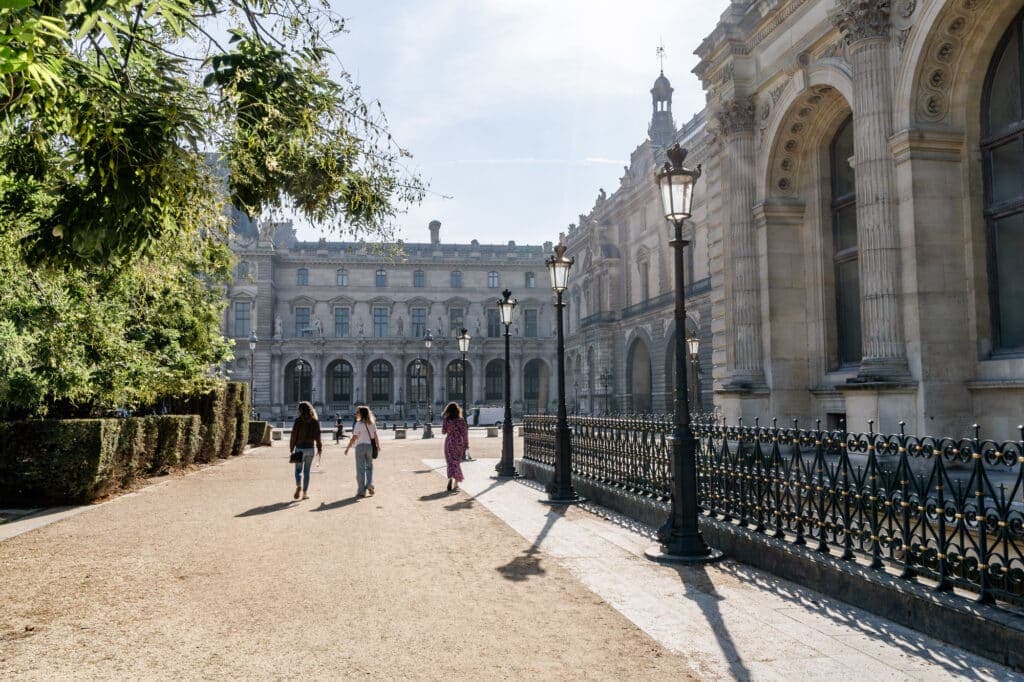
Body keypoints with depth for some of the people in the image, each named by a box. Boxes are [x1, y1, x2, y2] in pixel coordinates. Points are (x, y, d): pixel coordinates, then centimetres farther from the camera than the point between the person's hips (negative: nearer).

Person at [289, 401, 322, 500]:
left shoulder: (298, 420, -7)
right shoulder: (315, 421, 0)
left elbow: (294, 435, -6)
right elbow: (317, 436, 0)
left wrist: (291, 448, 1)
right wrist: (319, 448, 7)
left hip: (300, 448, -2)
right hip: (310, 448, 2)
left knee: (298, 470, 8)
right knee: (307, 471, 11)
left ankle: (299, 486, -18)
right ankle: (305, 493, 10)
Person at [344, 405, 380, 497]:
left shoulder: (358, 424, -13)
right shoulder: (372, 423, 2)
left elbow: (354, 438, -12)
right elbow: (375, 436, 6)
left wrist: (347, 448, -3)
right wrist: (378, 445, 19)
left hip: (360, 446, -4)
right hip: (370, 446, 4)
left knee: (360, 469, 3)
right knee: (369, 467, 19)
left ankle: (361, 491, 7)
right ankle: (370, 485, 2)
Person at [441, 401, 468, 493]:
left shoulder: (446, 420, -6)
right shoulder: (461, 420, -8)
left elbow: (443, 431, 3)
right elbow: (464, 433, -6)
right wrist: (466, 444, 3)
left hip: (449, 442, 0)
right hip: (459, 442, 0)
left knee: (451, 462, 3)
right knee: (457, 462, 11)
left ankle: (450, 479, -23)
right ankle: (456, 484, 12)